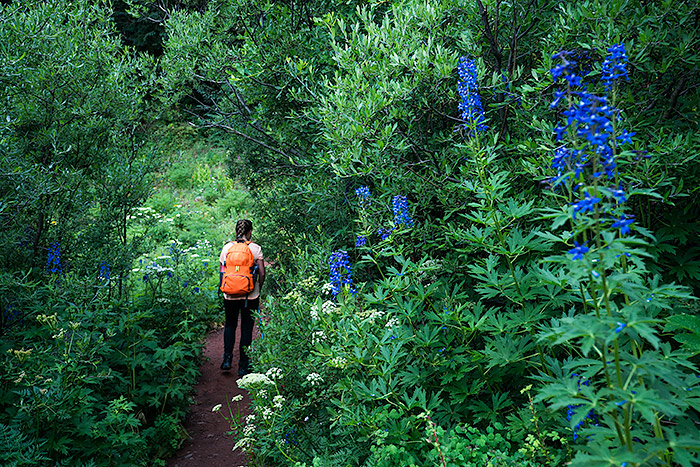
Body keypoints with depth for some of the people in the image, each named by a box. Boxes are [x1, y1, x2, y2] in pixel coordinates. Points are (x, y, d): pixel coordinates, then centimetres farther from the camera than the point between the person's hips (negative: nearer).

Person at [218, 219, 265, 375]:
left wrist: (224, 289, 14)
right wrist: (258, 289, 10)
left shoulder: (227, 247, -1)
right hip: (250, 295, -2)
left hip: (230, 294, 2)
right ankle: (243, 366, 14)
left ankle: (227, 358, 11)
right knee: (246, 329, 9)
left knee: (230, 324, 22)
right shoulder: (256, 248, -6)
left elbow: (222, 272, 1)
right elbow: (262, 273, -7)